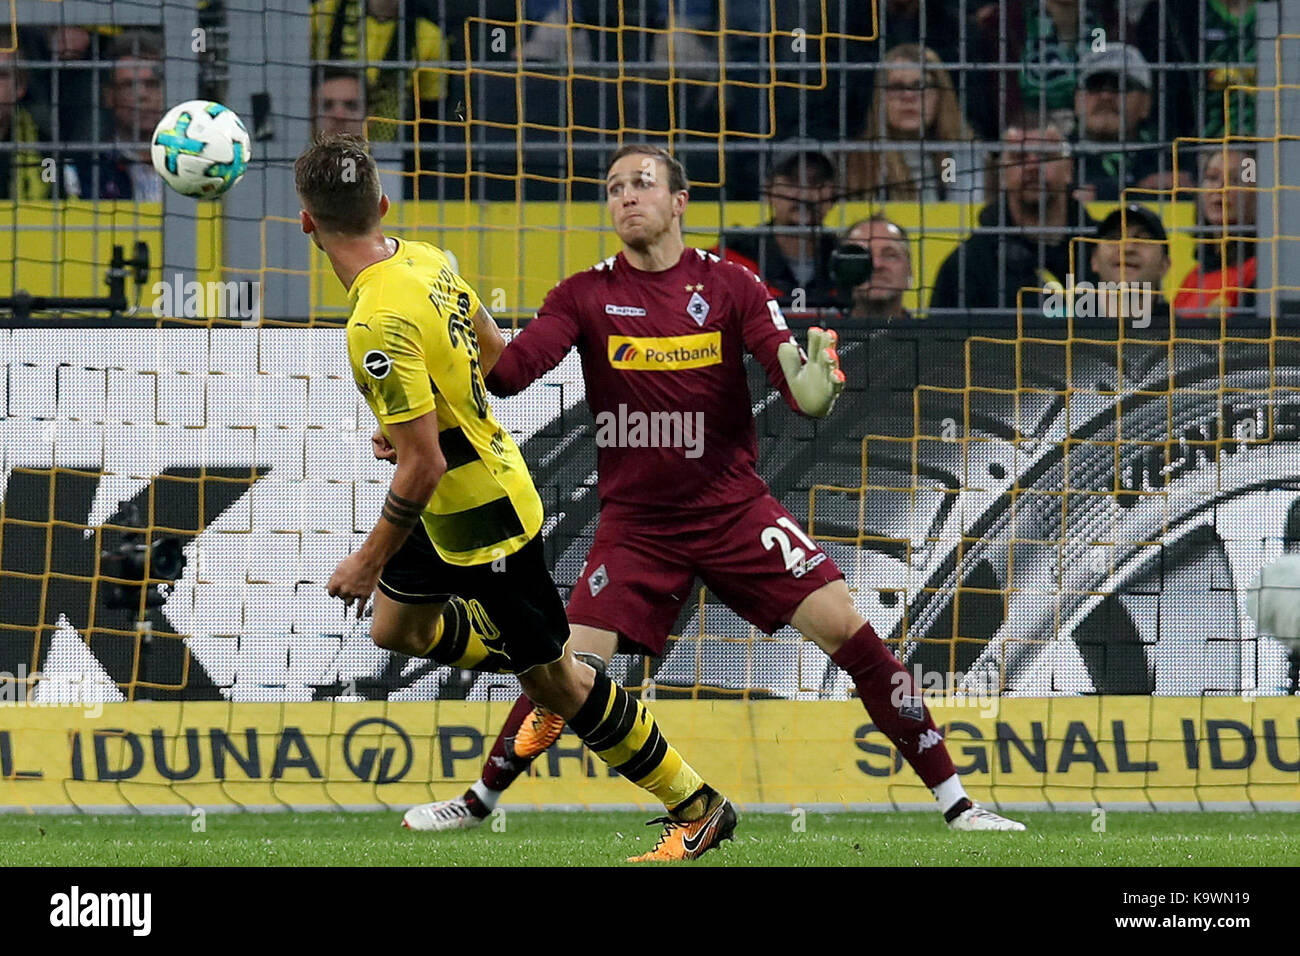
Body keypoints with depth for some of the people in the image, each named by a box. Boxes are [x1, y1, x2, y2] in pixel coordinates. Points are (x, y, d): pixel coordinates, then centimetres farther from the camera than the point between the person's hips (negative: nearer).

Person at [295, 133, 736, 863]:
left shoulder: (379, 325, -32)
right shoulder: (428, 260, -5)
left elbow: (423, 466, -31)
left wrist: (369, 562, -20)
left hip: (482, 520, -9)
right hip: (490, 468, 9)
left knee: (553, 677, 5)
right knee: (397, 627, 24)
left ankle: (698, 810, 15)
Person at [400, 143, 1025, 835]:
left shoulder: (729, 285, -3)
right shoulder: (586, 296, -2)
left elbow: (799, 386, -9)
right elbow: (508, 373, -14)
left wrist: (816, 385, -33)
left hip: (734, 509, 0)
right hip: (636, 524, 0)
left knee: (845, 628, -12)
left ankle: (955, 803, -6)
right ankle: (479, 800, 15)